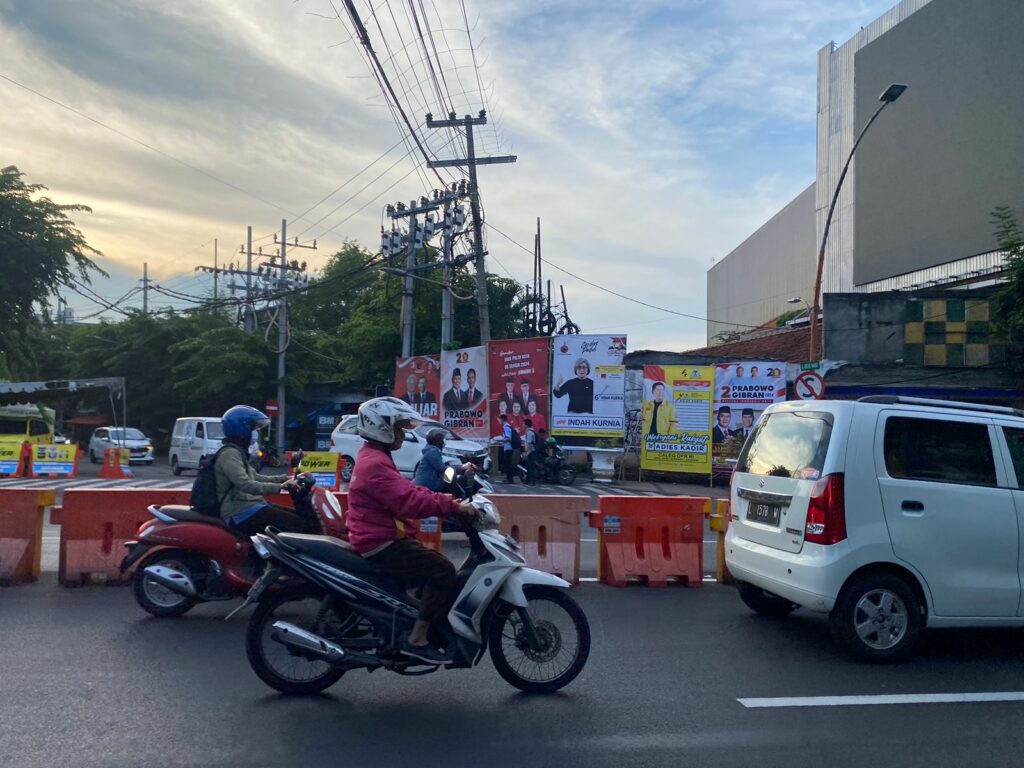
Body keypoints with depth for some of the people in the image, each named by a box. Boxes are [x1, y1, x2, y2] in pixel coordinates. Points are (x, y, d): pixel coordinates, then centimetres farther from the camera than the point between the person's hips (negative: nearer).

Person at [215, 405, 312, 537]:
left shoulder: (237, 452, 19)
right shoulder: (229, 454, -13)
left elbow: (255, 478, 24)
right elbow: (245, 485, -26)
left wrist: (286, 478, 16)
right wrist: (280, 486, -32)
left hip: (249, 505, 10)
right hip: (240, 513, -10)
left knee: (300, 516, 7)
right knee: (300, 526, -19)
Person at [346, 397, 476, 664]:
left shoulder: (374, 458, 17)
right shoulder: (375, 464, -20)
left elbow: (408, 491, 17)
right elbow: (409, 501, -30)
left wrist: (445, 500, 4)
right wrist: (454, 507, -27)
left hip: (381, 539, 11)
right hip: (381, 544, -11)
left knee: (434, 568, 15)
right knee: (443, 571, -18)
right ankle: (417, 639, -14)